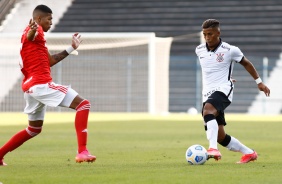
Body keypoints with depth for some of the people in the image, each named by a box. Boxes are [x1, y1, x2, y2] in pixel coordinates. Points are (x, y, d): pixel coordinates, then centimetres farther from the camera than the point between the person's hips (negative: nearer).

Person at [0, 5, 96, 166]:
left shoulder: (36, 35, 25)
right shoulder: (35, 30, -6)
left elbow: (50, 61, 30)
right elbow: (29, 36, -34)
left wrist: (71, 49, 34)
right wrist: (33, 30, -58)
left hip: (31, 86, 11)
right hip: (41, 84, -11)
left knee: (34, 129, 26)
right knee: (83, 104, -12)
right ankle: (82, 152, -24)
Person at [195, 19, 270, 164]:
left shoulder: (230, 50, -6)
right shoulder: (199, 51, 8)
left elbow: (246, 63, 11)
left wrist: (259, 82, 14)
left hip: (223, 90, -6)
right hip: (208, 94, 6)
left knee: (208, 110, -38)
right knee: (220, 137, 2)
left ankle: (213, 149, -49)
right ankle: (249, 153, 21)